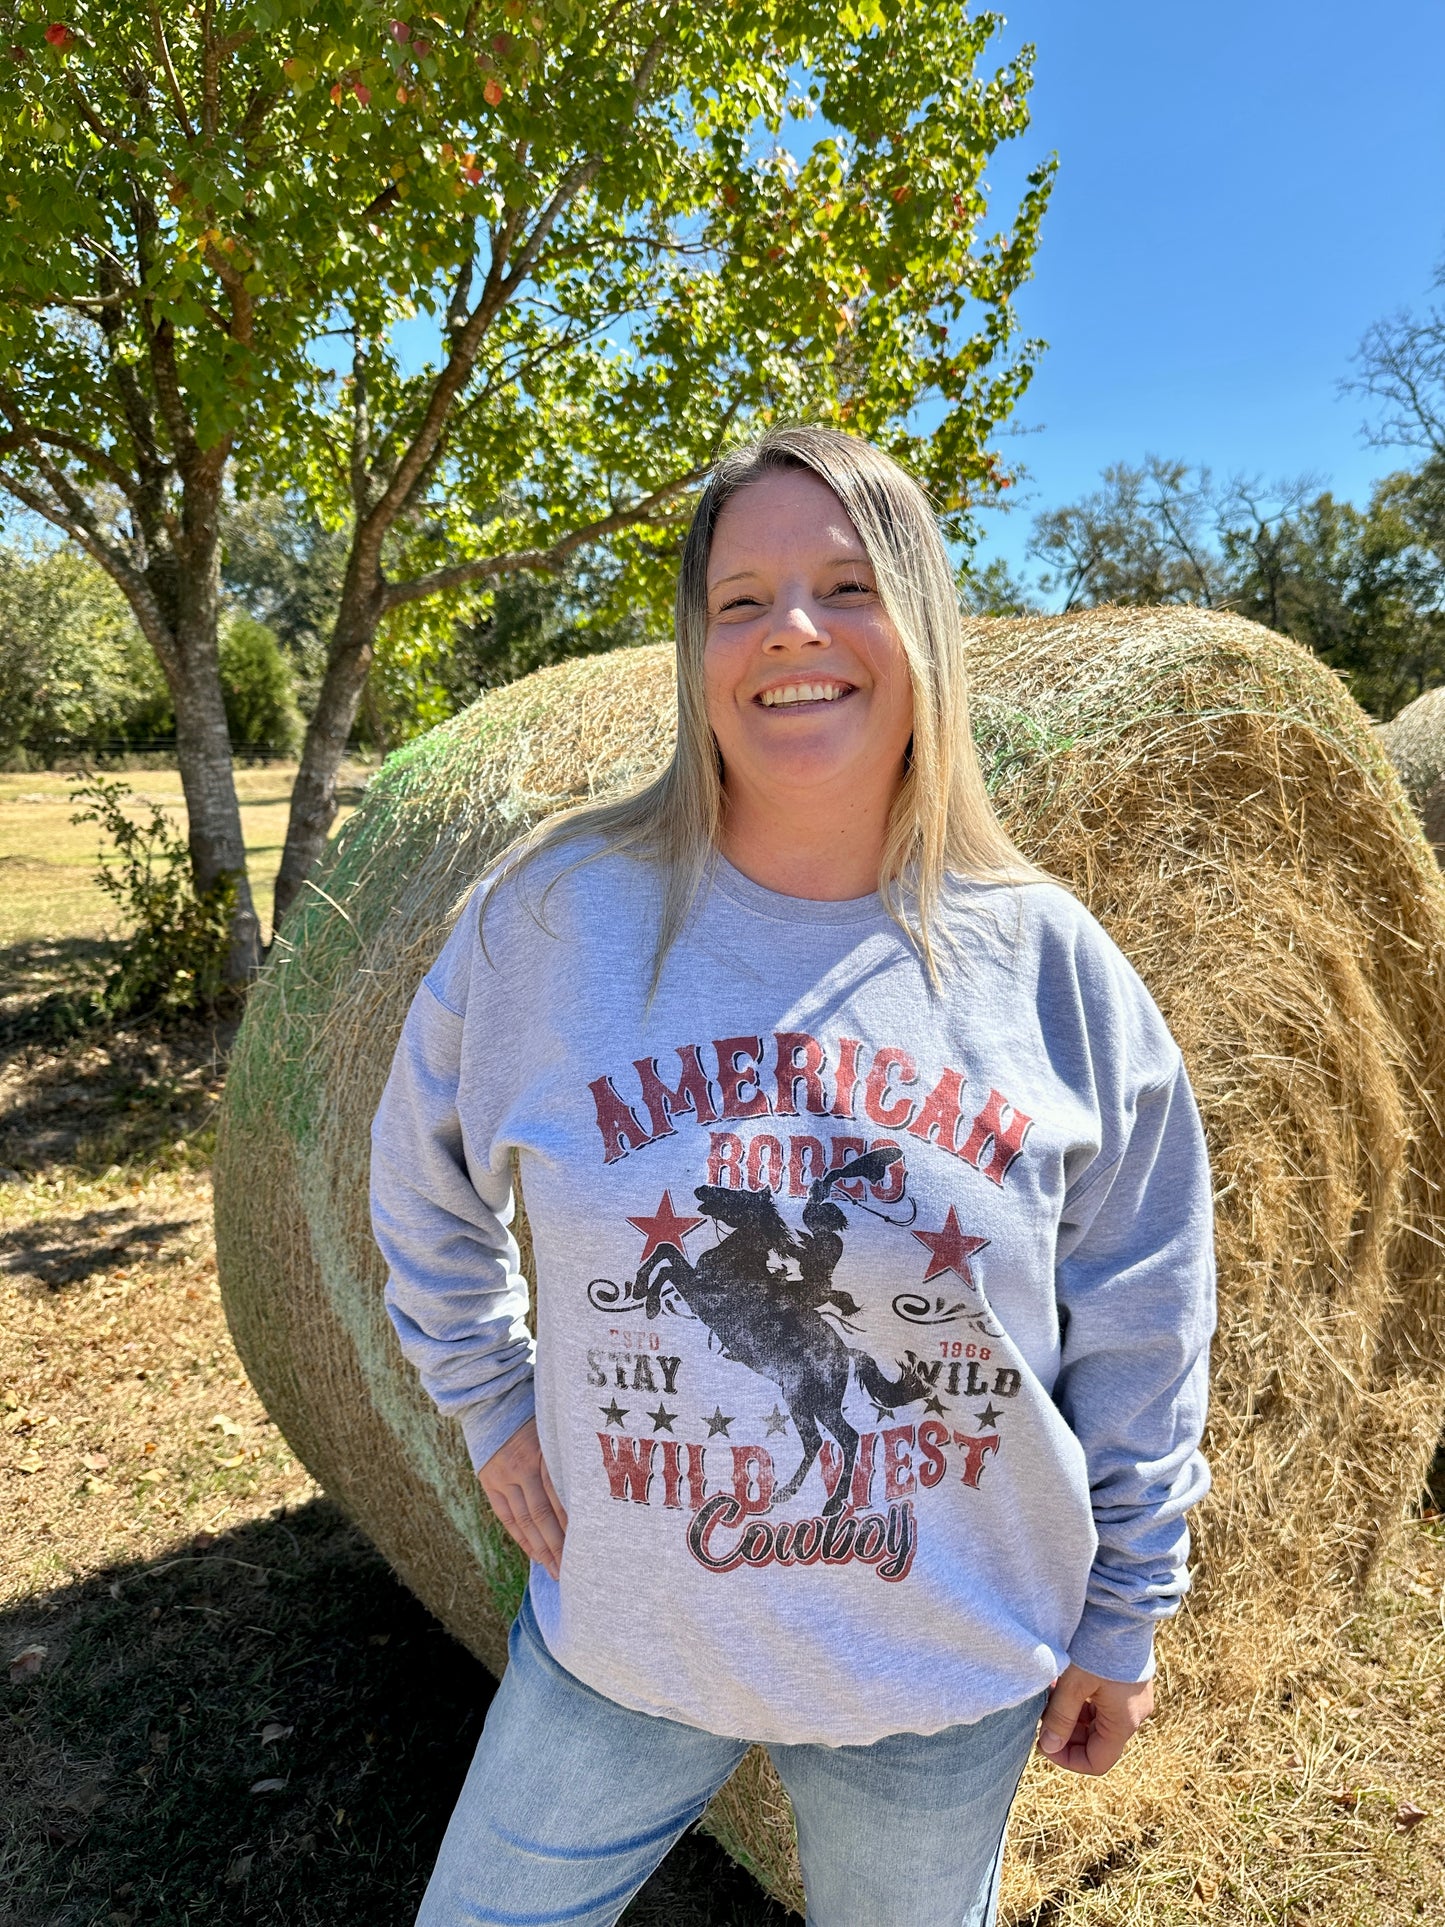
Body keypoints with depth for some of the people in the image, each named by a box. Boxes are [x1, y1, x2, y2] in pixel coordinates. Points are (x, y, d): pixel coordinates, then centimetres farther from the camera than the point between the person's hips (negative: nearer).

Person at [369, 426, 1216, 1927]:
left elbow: (1142, 1326, -2)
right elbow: (426, 1175, 5)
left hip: (947, 1682, 1)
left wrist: (1124, 1613, 3)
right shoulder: (560, 907, -13)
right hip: (618, 1643, 1)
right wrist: (491, 1399, 2)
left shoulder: (1044, 961, -12)